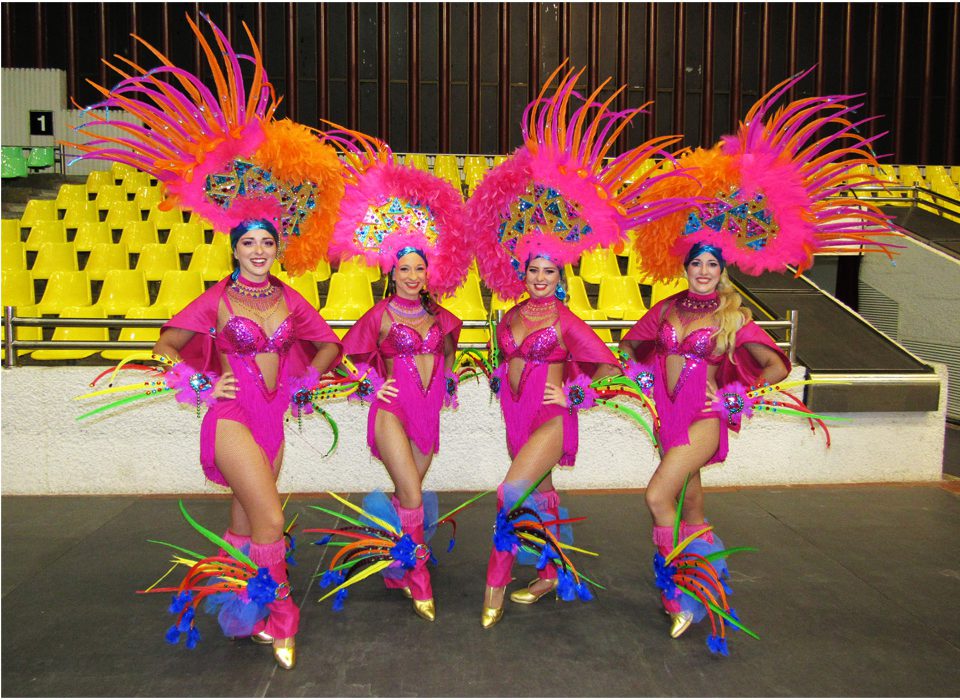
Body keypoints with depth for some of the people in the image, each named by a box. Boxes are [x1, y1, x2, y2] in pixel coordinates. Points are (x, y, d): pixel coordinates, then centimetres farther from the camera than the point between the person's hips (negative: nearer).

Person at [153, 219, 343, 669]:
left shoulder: (288, 298, 7)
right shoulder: (219, 299, -2)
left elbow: (330, 345, 16)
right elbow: (165, 346, 2)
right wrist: (206, 386, -8)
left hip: (272, 418, 4)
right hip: (233, 416, -4)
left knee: (245, 523, 14)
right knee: (270, 520, -13)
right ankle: (280, 620, 4)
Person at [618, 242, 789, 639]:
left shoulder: (733, 317, -3)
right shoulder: (668, 308, 8)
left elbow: (777, 368, -1)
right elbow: (628, 344, 22)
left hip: (702, 419, -5)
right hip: (667, 413, 5)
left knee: (657, 497, -18)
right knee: (689, 503, 15)